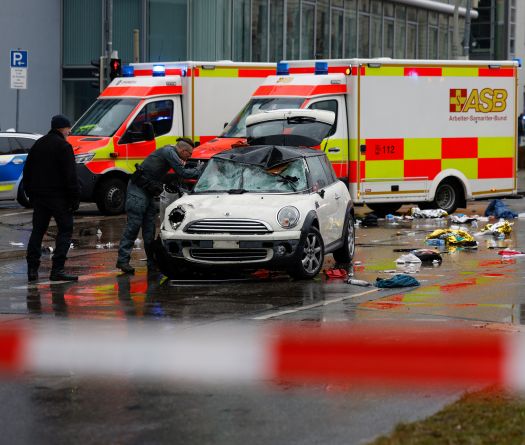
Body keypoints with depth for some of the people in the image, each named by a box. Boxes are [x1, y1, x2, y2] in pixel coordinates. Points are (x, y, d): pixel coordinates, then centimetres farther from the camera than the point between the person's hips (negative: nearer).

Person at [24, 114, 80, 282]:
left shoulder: (38, 144, 14)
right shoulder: (63, 146, -9)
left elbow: (27, 171, 18)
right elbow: (70, 175, -15)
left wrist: (30, 192, 22)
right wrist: (75, 197, -12)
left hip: (38, 196, 7)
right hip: (58, 196, -7)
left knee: (37, 231, 10)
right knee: (65, 230, -1)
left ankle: (32, 270, 6)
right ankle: (57, 270, -10)